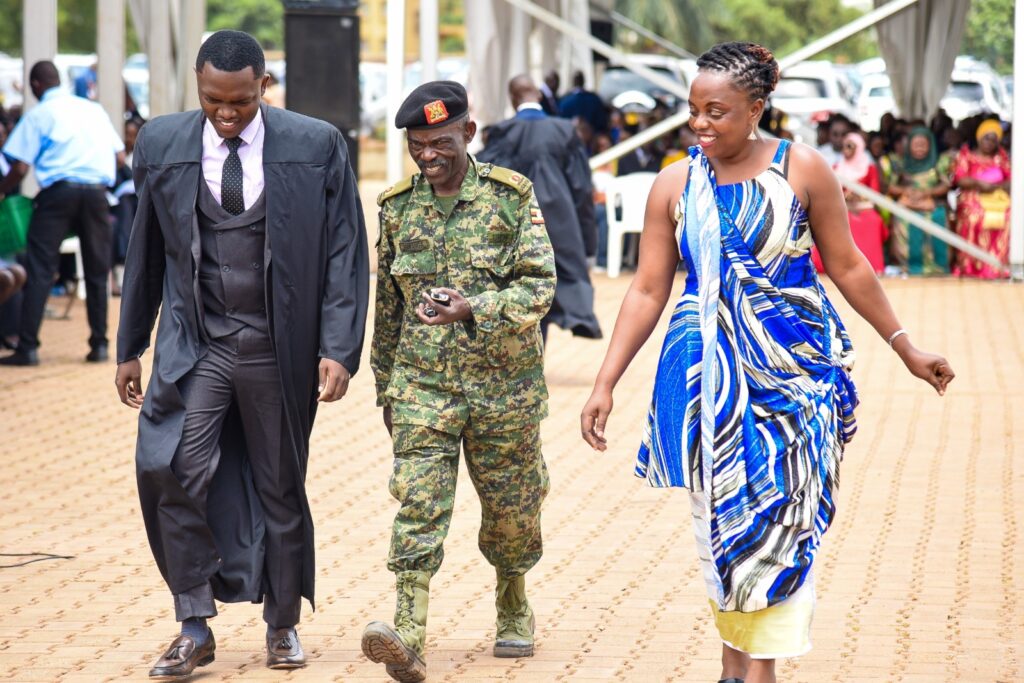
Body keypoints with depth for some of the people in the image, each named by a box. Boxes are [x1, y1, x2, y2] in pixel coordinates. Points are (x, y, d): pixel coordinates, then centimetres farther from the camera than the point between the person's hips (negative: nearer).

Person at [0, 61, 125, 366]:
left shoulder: (38, 115, 5)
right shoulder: (94, 109, 17)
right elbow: (120, 156, 14)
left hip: (58, 191, -4)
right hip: (96, 191, 4)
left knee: (40, 269, -3)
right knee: (97, 270, 11)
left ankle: (27, 347, -8)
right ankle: (99, 344, 11)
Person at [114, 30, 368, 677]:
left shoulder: (317, 146, -5)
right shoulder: (162, 145, 1)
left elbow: (346, 253, -3)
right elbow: (145, 252, 10)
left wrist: (339, 349, -11)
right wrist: (129, 348, 11)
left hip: (279, 350, -1)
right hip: (194, 344, 1)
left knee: (281, 487, 9)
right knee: (171, 468, -16)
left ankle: (283, 625, 26)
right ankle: (195, 628, -5)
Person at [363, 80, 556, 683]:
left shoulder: (512, 197, -4)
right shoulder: (398, 207, 6)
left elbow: (540, 285, -11)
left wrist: (473, 309, -27)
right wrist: (386, 387, 19)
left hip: (504, 384, -1)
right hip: (423, 384, 1)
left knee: (511, 507, 12)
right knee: (418, 500, -14)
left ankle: (514, 608, 37)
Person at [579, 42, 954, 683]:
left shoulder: (803, 171, -5)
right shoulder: (676, 185, 1)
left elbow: (848, 266, 3)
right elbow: (648, 290, 2)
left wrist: (905, 346, 7)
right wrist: (605, 383, -2)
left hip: (790, 366, -2)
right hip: (709, 376, 2)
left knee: (779, 518, -4)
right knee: (722, 516, 5)